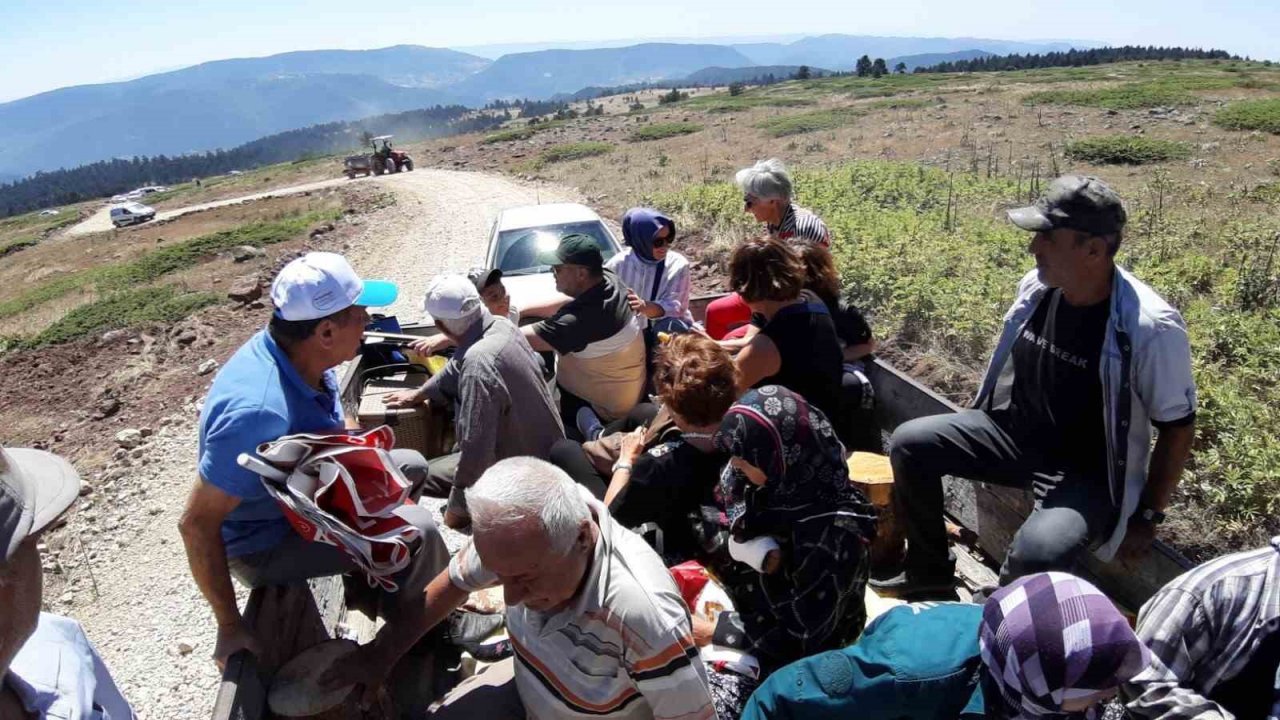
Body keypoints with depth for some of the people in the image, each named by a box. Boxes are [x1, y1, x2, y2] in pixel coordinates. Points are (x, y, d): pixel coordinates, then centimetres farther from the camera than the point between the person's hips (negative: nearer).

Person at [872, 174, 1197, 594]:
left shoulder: (1150, 328, -23)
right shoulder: (1037, 285, -6)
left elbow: (1178, 426, -12)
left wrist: (1147, 515, -9)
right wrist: (975, 435, 16)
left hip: (1086, 473, -6)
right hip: (1014, 433, 6)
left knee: (1037, 552, -33)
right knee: (910, 443, -6)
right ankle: (930, 569, 13)